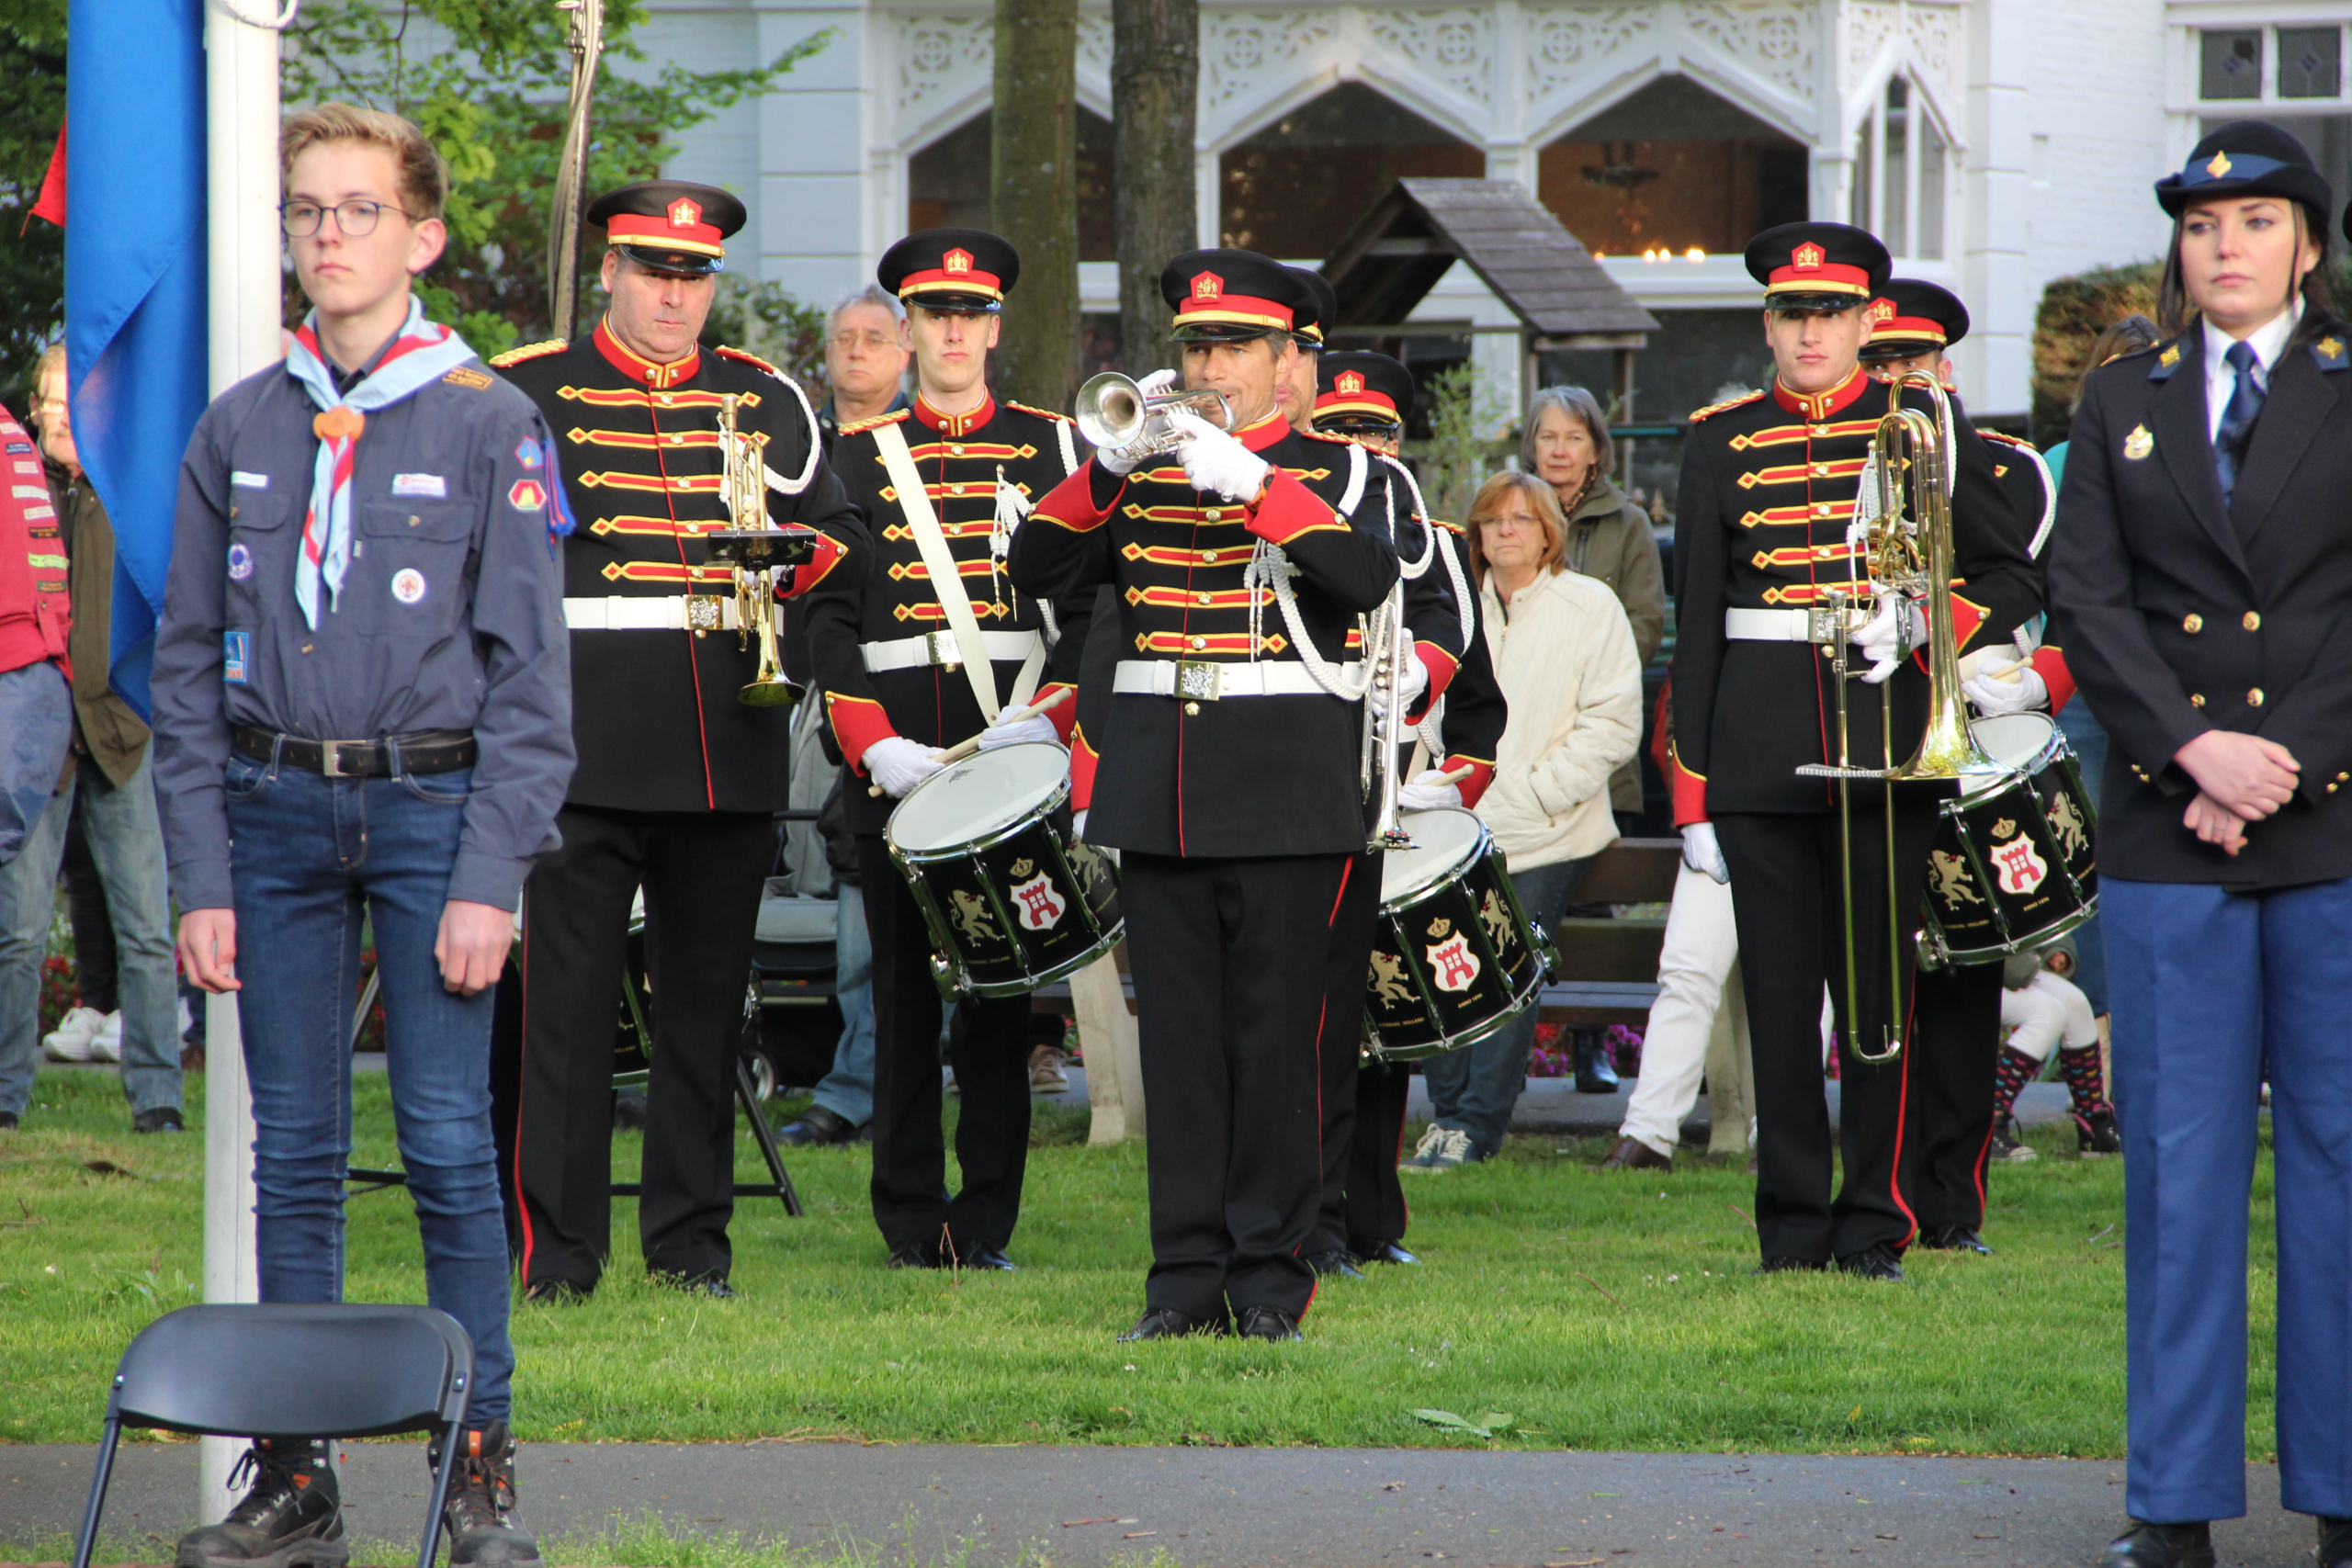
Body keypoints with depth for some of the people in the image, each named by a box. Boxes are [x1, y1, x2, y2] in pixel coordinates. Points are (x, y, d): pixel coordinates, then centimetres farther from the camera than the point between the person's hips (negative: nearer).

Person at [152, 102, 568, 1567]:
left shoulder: (490, 425, -1)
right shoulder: (240, 430, 8)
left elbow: (531, 670, -3)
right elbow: (190, 663, 10)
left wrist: (489, 880, -10)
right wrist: (202, 879, 2)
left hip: (435, 806, -3)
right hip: (277, 813, 3)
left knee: (451, 1144, -5)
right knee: (294, 1152, 5)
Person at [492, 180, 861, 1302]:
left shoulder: (765, 400, 14)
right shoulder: (525, 391, 4)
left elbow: (837, 532, 23)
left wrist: (790, 553, 0)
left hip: (728, 739, 4)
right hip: (586, 735, -4)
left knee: (707, 989, 7)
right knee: (569, 989, -6)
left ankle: (692, 1240, 14)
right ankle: (557, 1247, -2)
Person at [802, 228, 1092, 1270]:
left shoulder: (1051, 448, 10)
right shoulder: (855, 455, 9)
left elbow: (1089, 601, 5)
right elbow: (828, 614, 3)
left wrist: (1050, 717, -11)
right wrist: (876, 745, -9)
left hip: (1016, 746, 0)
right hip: (895, 755, 0)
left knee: (1001, 987, -1)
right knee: (904, 990, 2)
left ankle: (987, 1220, 4)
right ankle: (911, 1219, 7)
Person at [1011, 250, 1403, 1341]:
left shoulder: (1333, 471, 4)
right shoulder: (1141, 475, 13)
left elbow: (1368, 576, -17)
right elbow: (1036, 570, 2)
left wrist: (1250, 480, -23)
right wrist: (1111, 463, -11)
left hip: (1284, 790, -3)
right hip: (1157, 789, 3)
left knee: (1276, 1034, -2)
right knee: (1179, 1036, 3)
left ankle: (1271, 1276, 3)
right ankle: (1188, 1276, 6)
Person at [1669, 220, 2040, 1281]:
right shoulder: (1721, 441, 8)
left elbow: (2012, 578, 7)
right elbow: (1695, 623, 8)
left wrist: (1922, 625, -13)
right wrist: (1691, 787, 3)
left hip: (1888, 736, -1)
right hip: (1761, 749, 1)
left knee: (1881, 984, 1)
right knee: (1779, 987, 2)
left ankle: (1874, 1222, 8)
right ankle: (1793, 1222, 8)